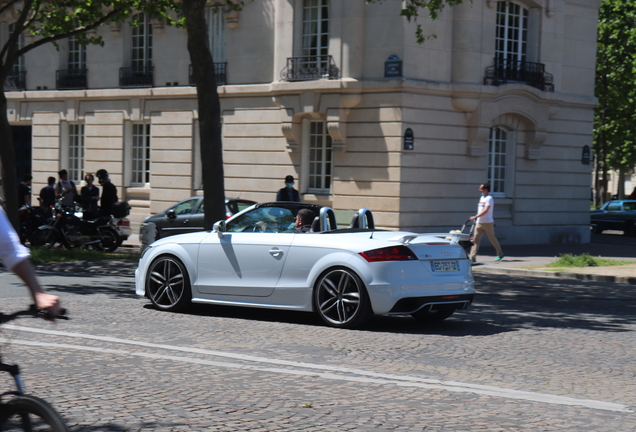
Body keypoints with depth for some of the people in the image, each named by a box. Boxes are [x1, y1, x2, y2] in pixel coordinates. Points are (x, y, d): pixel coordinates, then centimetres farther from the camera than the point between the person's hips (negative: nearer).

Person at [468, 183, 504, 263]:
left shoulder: (489, 198, -13)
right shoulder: (482, 197, 14)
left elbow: (485, 210, -24)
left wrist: (475, 216, -31)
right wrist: (476, 218, 19)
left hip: (488, 222, -7)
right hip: (479, 222, 7)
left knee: (492, 238, 7)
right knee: (476, 239, -4)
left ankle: (500, 254, 26)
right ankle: (472, 257, -9)